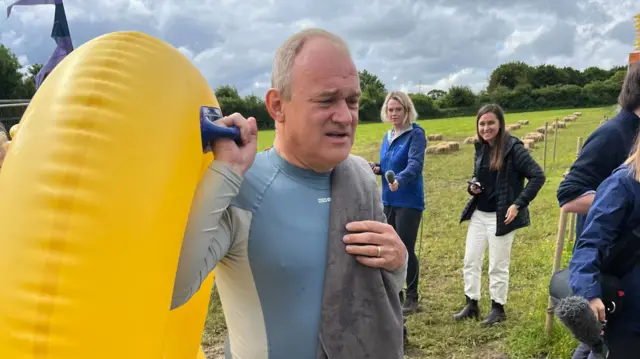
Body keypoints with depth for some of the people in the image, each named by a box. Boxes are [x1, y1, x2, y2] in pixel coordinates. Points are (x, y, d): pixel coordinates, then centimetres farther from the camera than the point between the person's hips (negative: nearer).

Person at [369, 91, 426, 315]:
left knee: (406, 249, -2)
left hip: (409, 201, -7)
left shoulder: (416, 134, -11)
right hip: (388, 200, 7)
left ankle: (412, 298, 15)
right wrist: (377, 169, -3)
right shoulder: (387, 136, 10)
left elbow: (415, 164, -25)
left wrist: (399, 180, -44)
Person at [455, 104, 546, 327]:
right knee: (470, 261, 11)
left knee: (498, 265, 6)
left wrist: (518, 204, -21)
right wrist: (472, 187, -3)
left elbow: (538, 176, -18)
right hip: (478, 214, 7)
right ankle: (472, 305, 26)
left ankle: (498, 308, 24)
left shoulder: (513, 147, -15)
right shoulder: (481, 148, 6)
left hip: (501, 217, -6)